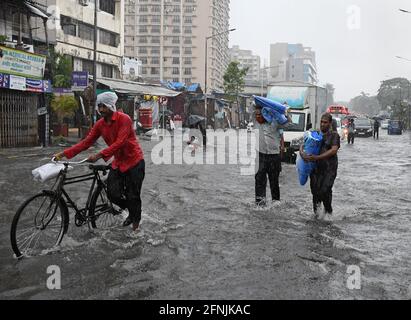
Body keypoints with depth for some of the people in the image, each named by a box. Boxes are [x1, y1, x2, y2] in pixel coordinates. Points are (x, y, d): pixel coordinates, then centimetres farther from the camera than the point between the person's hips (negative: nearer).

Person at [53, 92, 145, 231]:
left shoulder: (124, 119, -19)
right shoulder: (100, 124, 1)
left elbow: (119, 143, -28)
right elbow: (86, 142, -3)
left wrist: (99, 155, -36)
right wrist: (64, 153, -11)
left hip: (134, 162, -6)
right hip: (118, 162, 6)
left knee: (132, 196, 1)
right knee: (112, 194, -3)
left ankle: (136, 222, 27)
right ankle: (131, 211, 26)